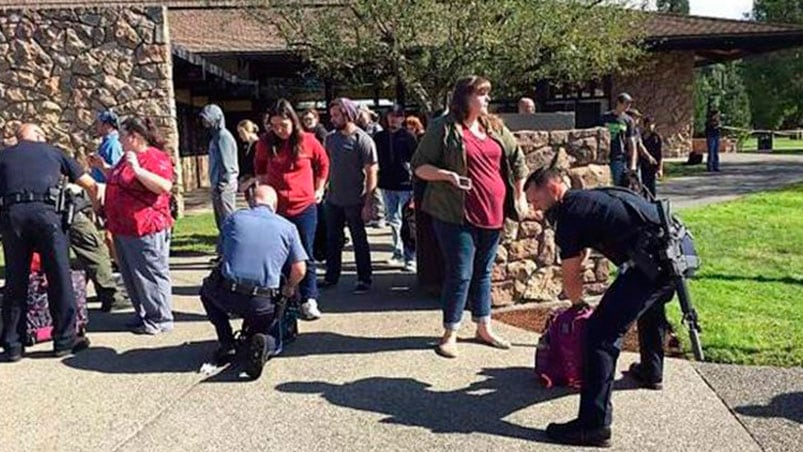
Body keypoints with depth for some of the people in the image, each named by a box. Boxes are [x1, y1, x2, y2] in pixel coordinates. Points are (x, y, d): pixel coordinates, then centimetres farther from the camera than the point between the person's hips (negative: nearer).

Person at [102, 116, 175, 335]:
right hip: (123, 229, 10)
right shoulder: (128, 157, 17)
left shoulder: (155, 157, -13)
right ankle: (143, 315, 28)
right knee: (131, 276, 16)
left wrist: (137, 169, -31)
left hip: (145, 230, -10)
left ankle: (160, 319, 7)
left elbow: (164, 186, -28)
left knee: (150, 275, -3)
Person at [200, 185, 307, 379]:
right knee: (272, 340, 28)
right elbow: (300, 270, 4)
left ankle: (226, 344, 18)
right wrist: (289, 288, 27)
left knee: (207, 290, 35)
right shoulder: (287, 227, 7)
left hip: (227, 297, 0)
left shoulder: (234, 218, 9)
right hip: (262, 304, 0)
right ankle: (261, 343, -10)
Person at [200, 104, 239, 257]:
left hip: (224, 185, -10)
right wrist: (215, 185, 15)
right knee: (220, 221, 15)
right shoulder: (215, 135, 16)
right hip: (217, 185, 10)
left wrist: (221, 185, -19)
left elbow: (227, 164, -18)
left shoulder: (223, 136, -13)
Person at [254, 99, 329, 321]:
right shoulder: (266, 143, -1)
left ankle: (309, 301, 6)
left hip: (304, 207, -2)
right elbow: (259, 166, 19)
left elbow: (323, 163, 11)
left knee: (305, 255, 2)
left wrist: (318, 189, 11)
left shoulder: (308, 141, -6)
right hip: (276, 207, 2)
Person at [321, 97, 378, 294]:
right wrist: (323, 188, 6)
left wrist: (368, 204, -16)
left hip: (354, 201, -6)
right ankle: (331, 276, 26)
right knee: (332, 239, 13)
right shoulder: (331, 138, 5)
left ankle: (364, 279, 17)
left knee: (359, 241, 6)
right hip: (333, 199, 6)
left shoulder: (363, 141, -12)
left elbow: (371, 174, -13)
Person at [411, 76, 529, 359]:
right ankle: (450, 334, 9)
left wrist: (519, 197, 15)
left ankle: (484, 327, 27)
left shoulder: (495, 128, 12)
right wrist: (447, 175, -21)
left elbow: (517, 160, 21)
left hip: (492, 213, 6)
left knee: (483, 271, 15)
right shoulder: (444, 128, -6)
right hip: (457, 215, -6)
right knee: (460, 274, -4)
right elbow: (419, 166, -5)